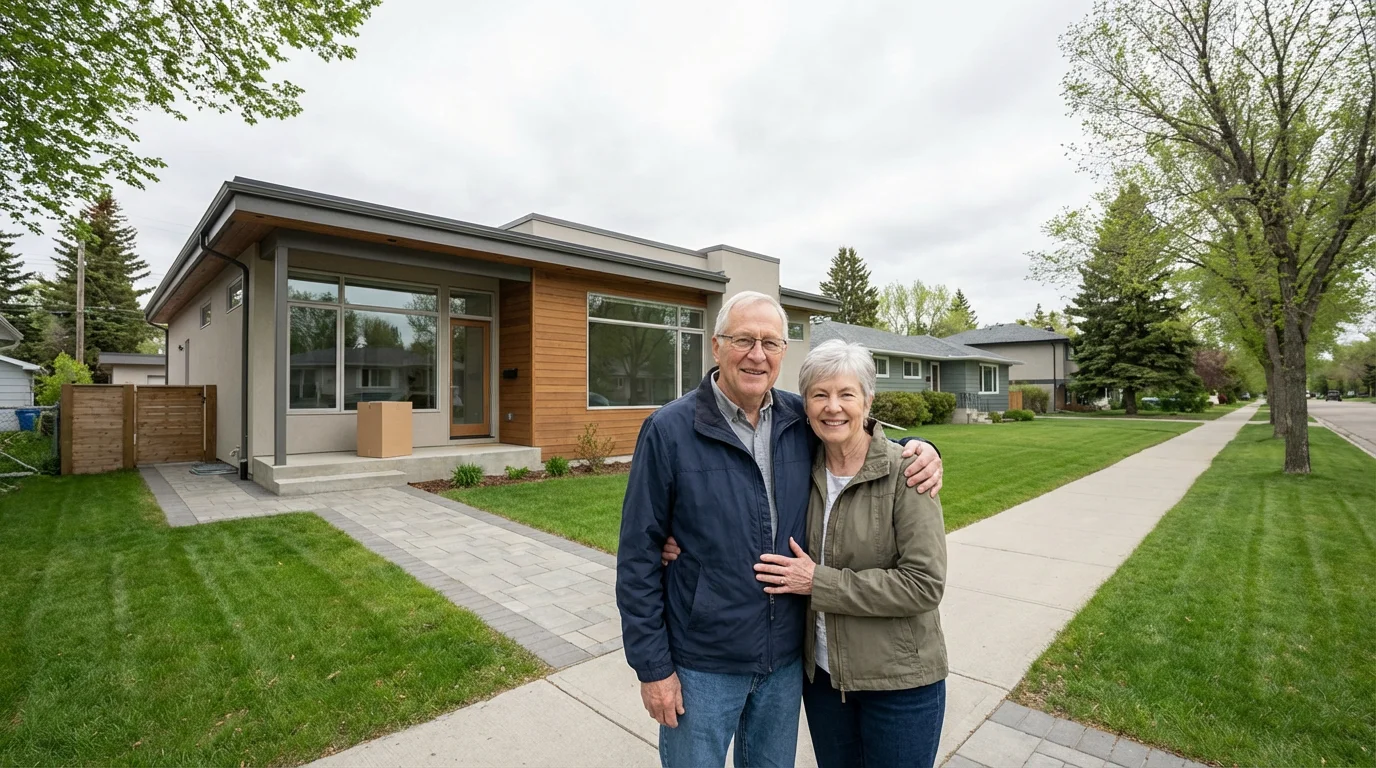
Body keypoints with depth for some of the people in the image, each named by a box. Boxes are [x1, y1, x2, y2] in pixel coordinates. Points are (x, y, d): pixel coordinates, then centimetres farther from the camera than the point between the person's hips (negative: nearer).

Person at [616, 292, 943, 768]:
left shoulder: (801, 421, -5)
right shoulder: (670, 430, -16)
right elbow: (638, 557, -12)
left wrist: (920, 449, -8)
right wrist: (652, 666, -10)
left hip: (786, 658, 4)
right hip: (702, 665, -3)